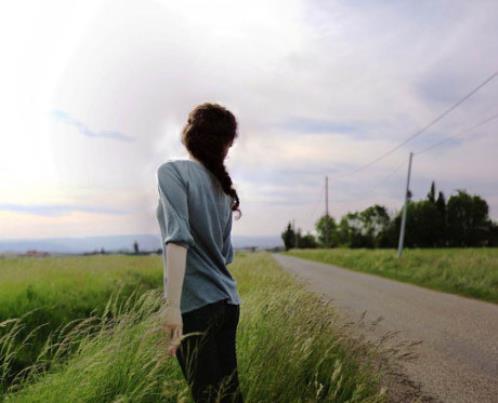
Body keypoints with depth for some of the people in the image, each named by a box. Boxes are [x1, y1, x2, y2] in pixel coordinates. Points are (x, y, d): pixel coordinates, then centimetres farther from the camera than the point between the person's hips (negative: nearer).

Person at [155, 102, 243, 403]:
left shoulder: (173, 171, -6)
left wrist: (172, 304, -23)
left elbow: (178, 238, -20)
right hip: (228, 301, 7)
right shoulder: (223, 186, 14)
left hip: (197, 304, -7)